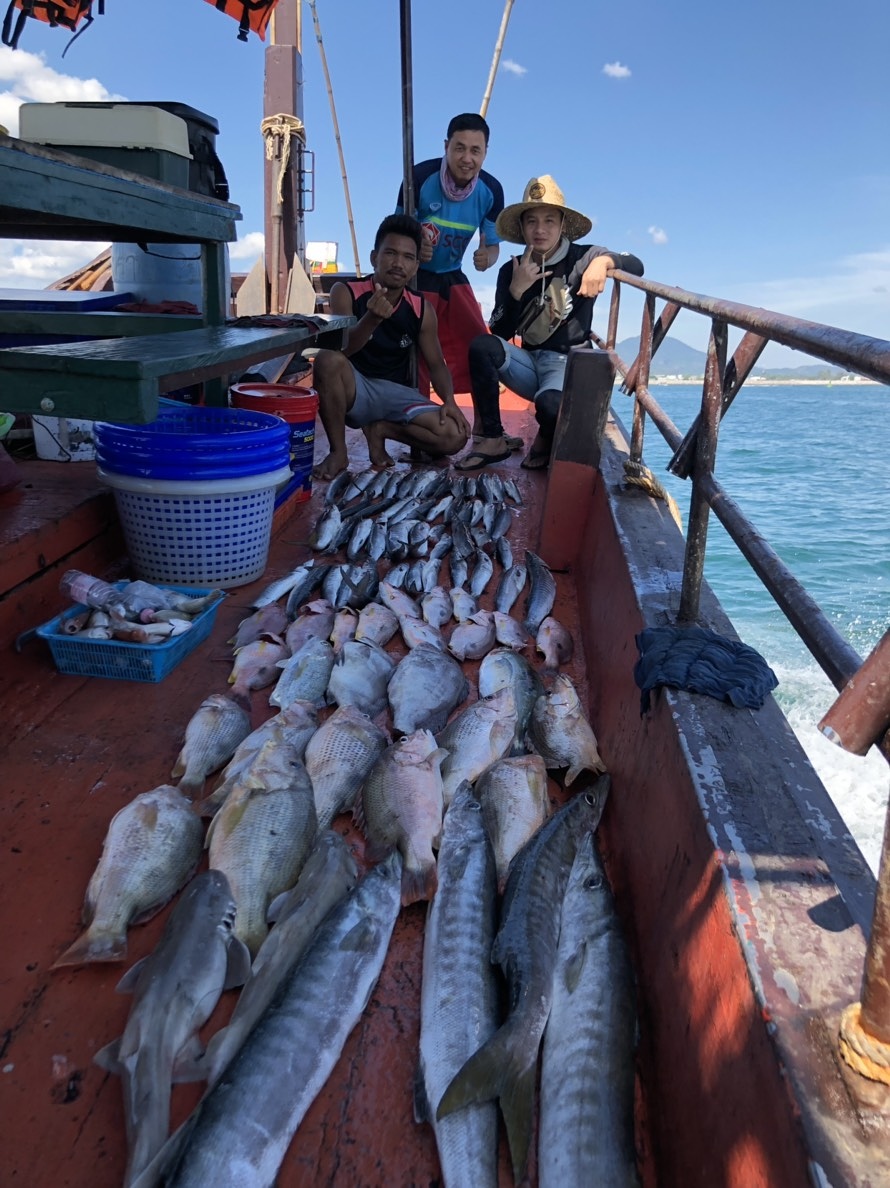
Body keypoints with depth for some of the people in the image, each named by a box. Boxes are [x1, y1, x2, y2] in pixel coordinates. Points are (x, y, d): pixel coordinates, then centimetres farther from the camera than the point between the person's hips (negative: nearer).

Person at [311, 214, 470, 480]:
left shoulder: (421, 309, 0)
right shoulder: (346, 293, -9)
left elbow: (436, 363, 6)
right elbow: (339, 351, -22)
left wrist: (449, 400, -14)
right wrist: (372, 319, -41)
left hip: (396, 393, 3)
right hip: (354, 390, -2)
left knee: (455, 437, -20)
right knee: (327, 359, -37)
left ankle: (380, 430, 5)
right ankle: (338, 451, -17)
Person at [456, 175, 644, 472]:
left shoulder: (581, 258, -2)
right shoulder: (511, 271, 5)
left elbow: (636, 265, -12)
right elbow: (501, 333, -1)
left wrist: (604, 261, -31)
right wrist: (517, 289, -14)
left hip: (569, 363, -3)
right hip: (529, 362, 4)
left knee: (550, 403, -37)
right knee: (482, 346, -25)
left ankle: (546, 441, 2)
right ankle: (493, 440, -15)